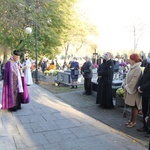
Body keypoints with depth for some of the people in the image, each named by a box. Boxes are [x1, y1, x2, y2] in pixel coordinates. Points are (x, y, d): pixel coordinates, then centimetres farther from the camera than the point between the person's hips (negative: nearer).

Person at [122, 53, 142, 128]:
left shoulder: (138, 69, -18)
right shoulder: (132, 68, 9)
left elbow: (134, 80, -22)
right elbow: (127, 77, 14)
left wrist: (127, 87, -17)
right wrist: (124, 85, 2)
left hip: (134, 91, -8)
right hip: (129, 89, 8)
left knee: (134, 107, 4)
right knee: (132, 106, 17)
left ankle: (133, 122, 15)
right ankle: (131, 120, 28)